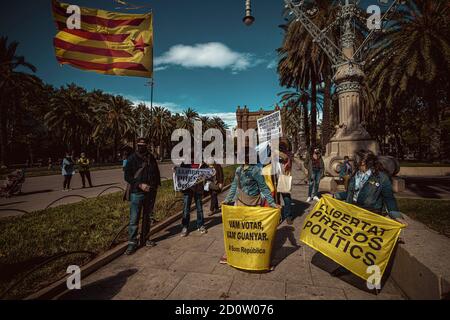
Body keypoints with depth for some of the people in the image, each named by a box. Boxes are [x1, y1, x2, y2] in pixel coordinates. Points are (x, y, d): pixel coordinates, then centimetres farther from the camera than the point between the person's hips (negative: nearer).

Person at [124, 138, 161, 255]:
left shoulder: (151, 158, 9)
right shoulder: (132, 158, -3)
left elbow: (157, 172, 18)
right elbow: (127, 176, -7)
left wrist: (157, 185, 5)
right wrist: (140, 185, -17)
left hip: (151, 193, 5)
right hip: (137, 193, -4)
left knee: (147, 217, 15)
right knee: (134, 219, -1)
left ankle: (145, 239, 29)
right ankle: (132, 243, 11)